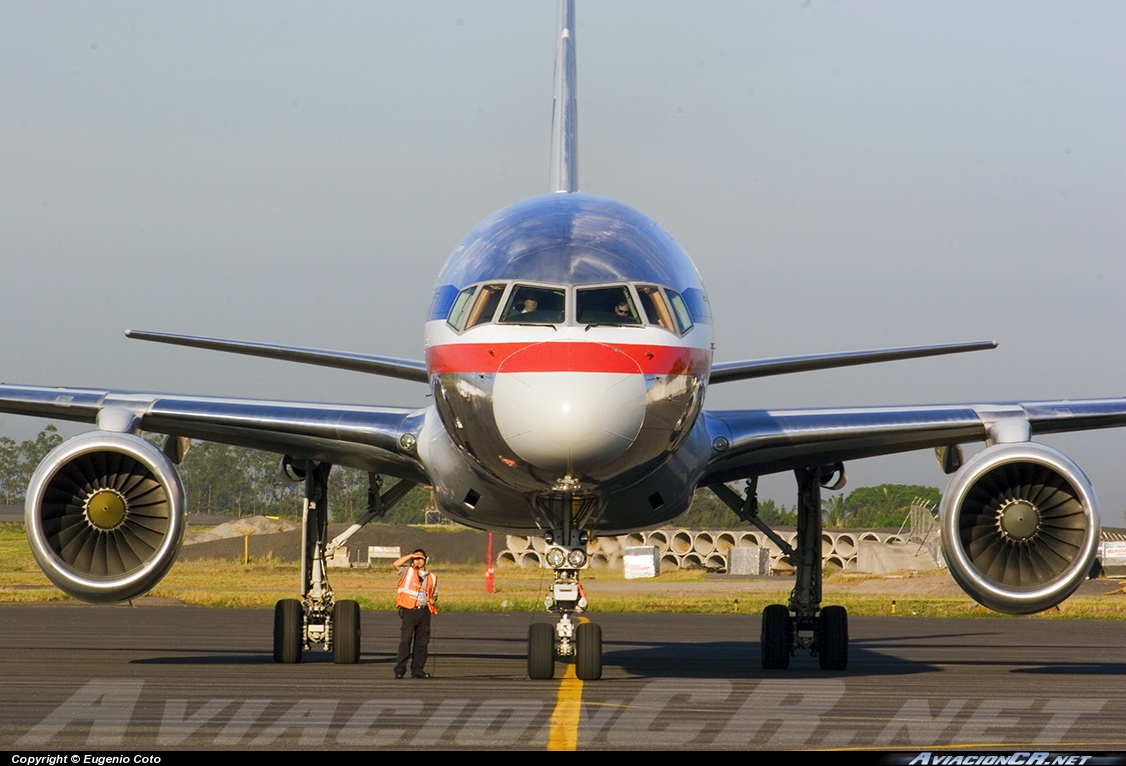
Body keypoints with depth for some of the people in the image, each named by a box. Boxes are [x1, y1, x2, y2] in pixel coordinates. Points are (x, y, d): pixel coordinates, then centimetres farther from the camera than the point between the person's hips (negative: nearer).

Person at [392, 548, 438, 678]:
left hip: (424, 611, 4)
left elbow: (434, 594, 27)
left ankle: (417, 670, 9)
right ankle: (400, 670, -11)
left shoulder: (431, 577, 19)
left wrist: (433, 600, 5)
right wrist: (410, 556, -5)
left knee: (422, 642, 4)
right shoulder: (407, 572, 9)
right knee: (405, 640, -10)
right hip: (409, 610, -4)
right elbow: (395, 564, -8)